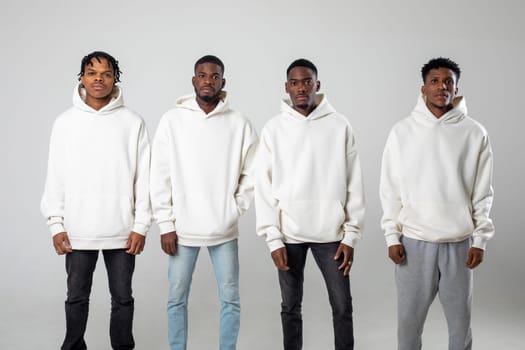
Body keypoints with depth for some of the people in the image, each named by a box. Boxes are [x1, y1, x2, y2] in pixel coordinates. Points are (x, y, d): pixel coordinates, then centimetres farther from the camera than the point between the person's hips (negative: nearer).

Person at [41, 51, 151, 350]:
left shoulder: (133, 122, -2)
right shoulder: (65, 122, 2)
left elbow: (144, 178, -2)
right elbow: (56, 177, 3)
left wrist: (141, 225, -5)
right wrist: (56, 224, -2)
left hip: (122, 230, -1)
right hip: (78, 231, 1)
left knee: (122, 297, 11)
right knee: (77, 297, 13)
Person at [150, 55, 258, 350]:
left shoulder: (239, 124, -2)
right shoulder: (172, 120, -3)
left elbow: (251, 174, 5)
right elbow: (161, 176, -2)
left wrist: (235, 211, 0)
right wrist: (166, 225, -4)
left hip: (224, 230, 0)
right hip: (183, 228, 0)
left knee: (230, 299, 9)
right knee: (177, 299, 10)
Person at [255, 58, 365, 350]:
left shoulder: (340, 126, -1)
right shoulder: (274, 128, -1)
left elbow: (353, 183, 1)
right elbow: (264, 186, -2)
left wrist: (351, 234, -3)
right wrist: (273, 238, -8)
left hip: (330, 232, 0)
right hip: (289, 234, 0)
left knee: (342, 306, 6)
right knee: (290, 307, 10)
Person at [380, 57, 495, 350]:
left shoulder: (475, 133, -1)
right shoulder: (402, 131, -1)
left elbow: (483, 193, 1)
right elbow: (391, 189, 1)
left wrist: (480, 240, -2)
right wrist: (392, 236, -3)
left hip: (459, 243, 0)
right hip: (414, 241, 0)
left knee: (460, 318, 10)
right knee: (409, 318, 9)